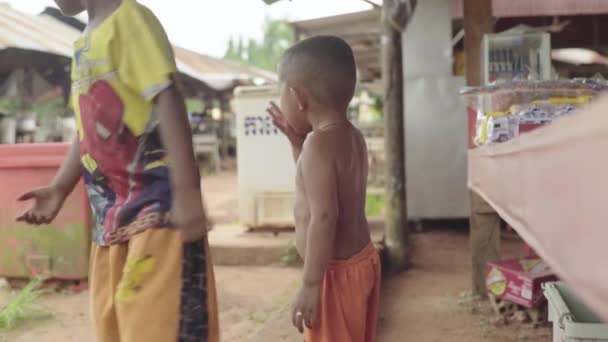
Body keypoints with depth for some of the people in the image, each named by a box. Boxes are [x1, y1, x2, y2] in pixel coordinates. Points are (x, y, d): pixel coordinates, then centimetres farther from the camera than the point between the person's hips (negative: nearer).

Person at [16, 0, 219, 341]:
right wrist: (58, 189, 22)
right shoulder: (85, 44, 16)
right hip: (112, 212, 9)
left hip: (157, 203, -9)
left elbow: (167, 101, -18)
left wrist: (187, 193, -24)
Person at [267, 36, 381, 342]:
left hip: (336, 272, -10)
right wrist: (296, 140, 16)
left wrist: (310, 285, -25)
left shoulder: (320, 143, -21)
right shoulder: (352, 138, 8)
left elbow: (324, 217, -27)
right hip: (361, 262, 10)